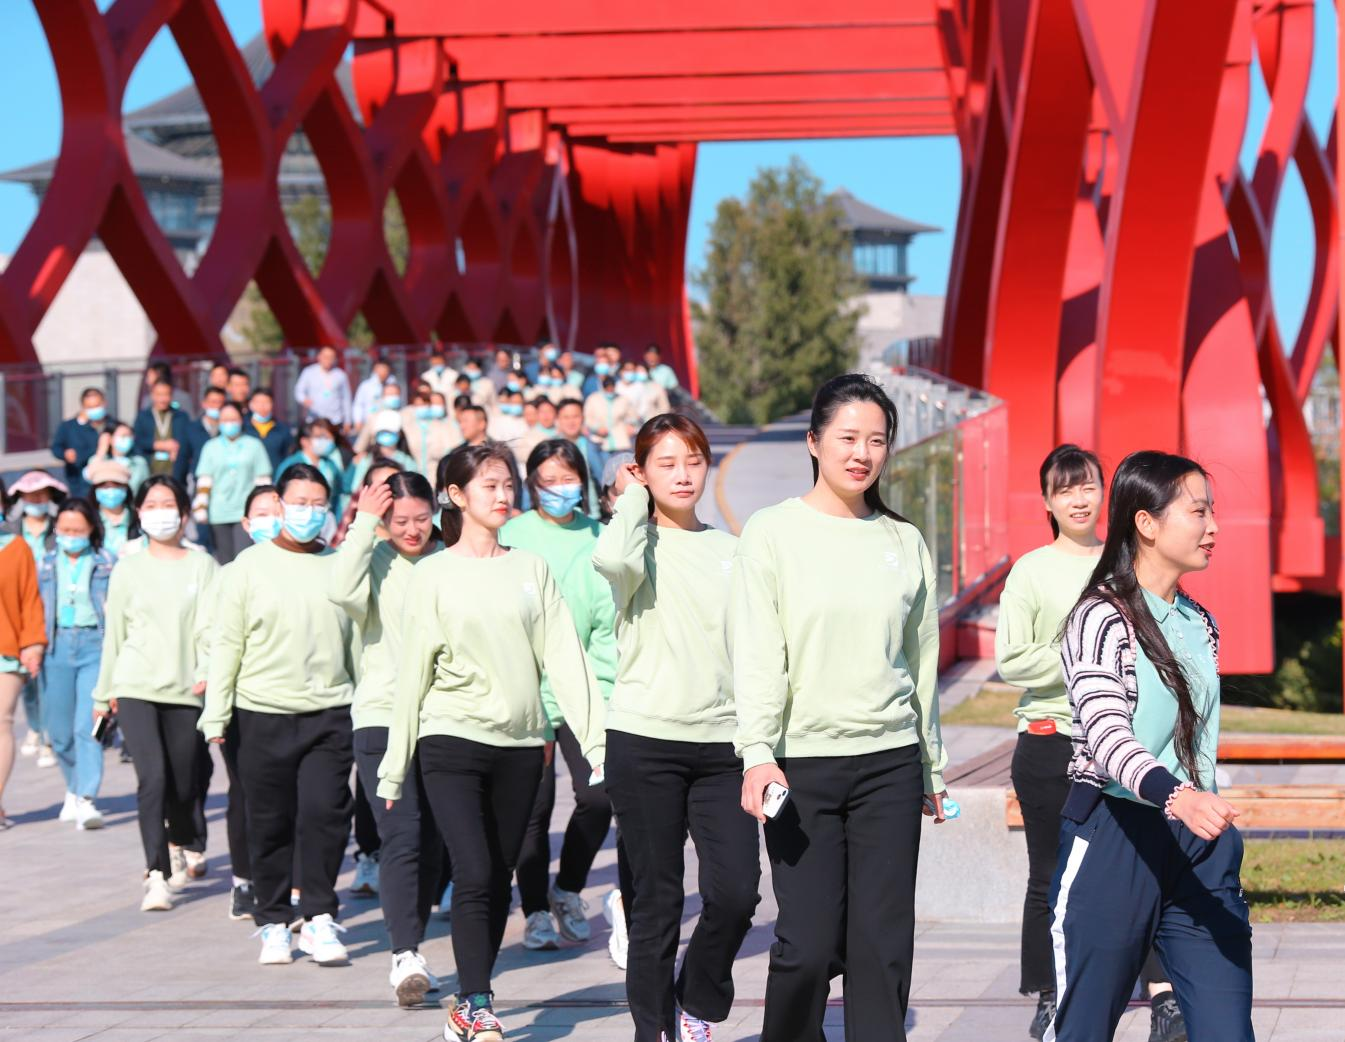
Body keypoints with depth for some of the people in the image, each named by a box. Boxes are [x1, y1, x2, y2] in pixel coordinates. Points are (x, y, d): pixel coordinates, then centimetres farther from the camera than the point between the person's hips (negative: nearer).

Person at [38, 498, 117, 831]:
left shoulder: (106, 564, 3)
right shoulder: (47, 564, 11)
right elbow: (36, 610, 14)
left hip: (95, 644, -3)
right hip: (57, 646, 3)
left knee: (88, 725, -12)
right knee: (60, 729, 8)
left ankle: (86, 801, -14)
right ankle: (74, 788, 31)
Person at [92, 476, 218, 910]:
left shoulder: (202, 566, 6)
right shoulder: (128, 570, 11)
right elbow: (114, 633, 15)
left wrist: (208, 671, -18)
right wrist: (104, 693, 16)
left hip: (185, 691, 0)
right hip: (135, 688, 0)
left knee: (182, 786, 3)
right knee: (152, 777, -18)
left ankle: (187, 846, 37)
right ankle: (157, 876, -21)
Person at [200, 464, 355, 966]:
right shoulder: (249, 567, 4)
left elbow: (358, 640, 14)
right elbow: (227, 644, 3)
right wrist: (215, 715, -1)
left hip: (330, 713, 1)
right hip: (264, 716, -1)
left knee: (325, 813, -11)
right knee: (270, 824, 4)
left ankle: (319, 917, 0)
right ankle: (274, 922, 15)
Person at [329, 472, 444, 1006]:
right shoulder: (374, 559, 0)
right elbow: (342, 589, -22)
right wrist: (364, 522, -15)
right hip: (382, 716, -3)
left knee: (430, 841, 8)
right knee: (402, 836, -15)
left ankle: (411, 952, 19)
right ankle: (405, 956, -20)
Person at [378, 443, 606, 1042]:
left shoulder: (531, 569, 8)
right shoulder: (434, 576, 1)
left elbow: (563, 657, 4)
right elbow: (413, 671, 3)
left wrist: (596, 739, -5)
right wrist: (395, 766, 3)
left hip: (519, 744, 3)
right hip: (452, 742, -3)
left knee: (499, 880, 6)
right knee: (475, 875, -14)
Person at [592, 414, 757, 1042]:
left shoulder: (729, 550, 14)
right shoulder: (641, 544, 1)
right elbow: (613, 561, -25)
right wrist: (635, 499, -7)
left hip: (721, 743, 3)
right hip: (644, 740, -3)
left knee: (736, 892, -7)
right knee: (657, 902, 0)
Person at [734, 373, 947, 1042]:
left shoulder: (905, 542, 11)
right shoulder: (773, 533, 0)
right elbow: (757, 655, -6)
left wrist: (933, 767, 18)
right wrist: (758, 754, -18)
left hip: (889, 761, 3)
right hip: (803, 761, -3)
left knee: (884, 942, -1)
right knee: (810, 942, -7)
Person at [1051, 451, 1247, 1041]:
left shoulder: (1200, 625, 14)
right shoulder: (1102, 617, -9)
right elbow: (1107, 733, -23)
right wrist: (1177, 796, -40)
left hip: (1198, 844, 6)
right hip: (1114, 843, -6)